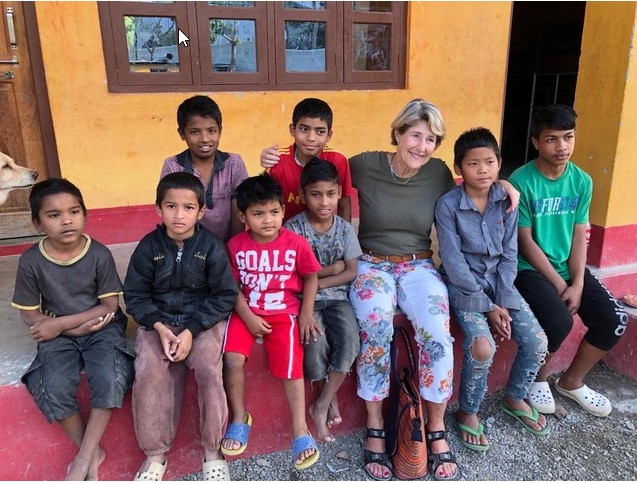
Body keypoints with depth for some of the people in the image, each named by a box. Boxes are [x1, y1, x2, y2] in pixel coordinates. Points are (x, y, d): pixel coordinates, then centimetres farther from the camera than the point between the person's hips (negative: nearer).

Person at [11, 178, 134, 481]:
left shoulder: (99, 254, -14)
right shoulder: (31, 261, -10)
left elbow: (110, 306, -9)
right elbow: (29, 314, -2)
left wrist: (60, 322, -17)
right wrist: (74, 328, -15)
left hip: (103, 328, -1)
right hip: (59, 335, 2)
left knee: (110, 378, -27)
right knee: (53, 388, -24)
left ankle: (84, 457, -8)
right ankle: (92, 453, -3)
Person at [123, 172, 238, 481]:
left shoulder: (211, 247, -8)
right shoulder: (148, 247, -4)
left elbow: (225, 295, -7)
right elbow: (135, 295, 1)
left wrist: (191, 331, -16)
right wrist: (159, 327, -15)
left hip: (203, 320, -1)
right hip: (158, 322, 2)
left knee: (209, 371, -25)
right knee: (147, 374, -23)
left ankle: (213, 452, -2)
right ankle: (155, 455, -3)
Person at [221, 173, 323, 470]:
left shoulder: (296, 244, -8)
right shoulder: (236, 245, -7)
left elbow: (311, 277, 4)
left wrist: (306, 314, -4)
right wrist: (248, 318, -12)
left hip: (284, 313, 0)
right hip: (246, 312, 1)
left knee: (291, 365, -13)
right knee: (232, 359, -19)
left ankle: (300, 431, 1)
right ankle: (239, 418, 3)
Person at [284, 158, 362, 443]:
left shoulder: (345, 229, 4)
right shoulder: (293, 228, -5)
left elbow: (352, 272, -1)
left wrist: (319, 281, -13)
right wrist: (333, 267, -9)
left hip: (337, 297, 3)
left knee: (350, 341, -24)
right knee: (315, 343, -27)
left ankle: (322, 405, -6)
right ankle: (331, 398, 3)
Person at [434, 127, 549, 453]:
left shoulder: (506, 201, -2)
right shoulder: (447, 205, -15)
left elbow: (509, 255, 0)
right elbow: (453, 261, -16)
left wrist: (503, 302, -10)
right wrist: (487, 306, -16)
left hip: (498, 280, 5)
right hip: (463, 283, -5)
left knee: (537, 341, -7)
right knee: (482, 346, -24)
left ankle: (514, 398, 23)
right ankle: (467, 412, 4)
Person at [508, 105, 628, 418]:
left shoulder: (582, 181, 2)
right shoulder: (521, 181, -15)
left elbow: (579, 237, 2)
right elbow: (525, 242, -13)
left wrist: (577, 284, -9)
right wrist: (559, 286, -13)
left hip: (568, 266, 6)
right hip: (529, 268, -6)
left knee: (614, 319, -9)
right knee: (559, 321, -28)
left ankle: (572, 381, 16)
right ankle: (538, 379, 5)